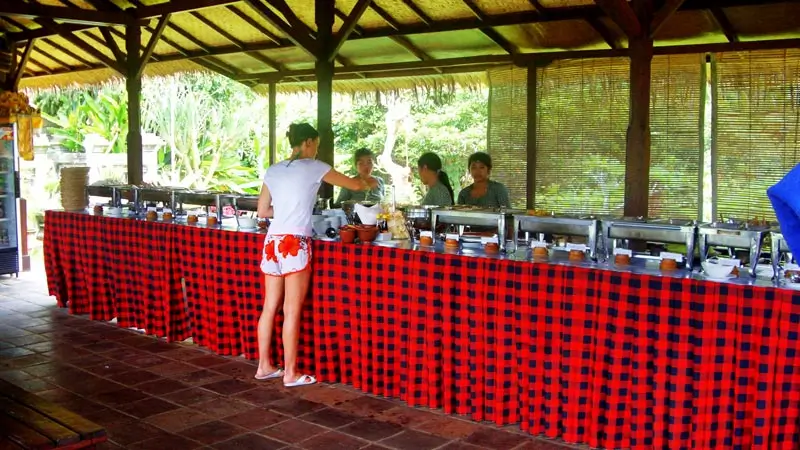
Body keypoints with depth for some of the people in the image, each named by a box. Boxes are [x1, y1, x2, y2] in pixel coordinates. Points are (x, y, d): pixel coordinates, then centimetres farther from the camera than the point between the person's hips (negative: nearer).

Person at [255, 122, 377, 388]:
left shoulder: (273, 171, 13)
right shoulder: (312, 167, -2)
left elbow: (262, 211, 15)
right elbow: (354, 185, 6)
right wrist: (370, 184, 26)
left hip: (272, 241, 6)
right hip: (295, 243, -6)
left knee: (270, 307, 13)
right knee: (292, 311, -1)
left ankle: (264, 366, 21)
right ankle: (290, 374, 6)